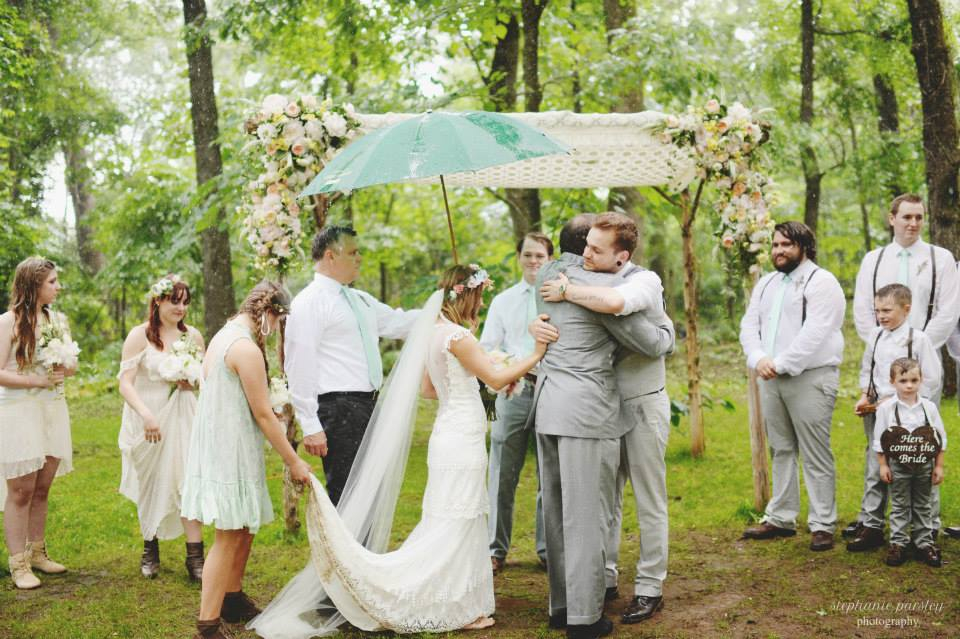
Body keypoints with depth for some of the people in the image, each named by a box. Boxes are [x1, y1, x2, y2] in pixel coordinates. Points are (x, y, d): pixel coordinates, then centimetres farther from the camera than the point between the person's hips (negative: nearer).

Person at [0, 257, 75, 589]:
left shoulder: (57, 319, 8)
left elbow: (71, 366, 15)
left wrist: (63, 370, -7)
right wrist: (36, 380, -17)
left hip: (52, 409, 6)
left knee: (42, 488, 11)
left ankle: (36, 553, 23)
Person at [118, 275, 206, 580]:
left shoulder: (193, 335, 5)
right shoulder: (140, 335, -8)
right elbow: (125, 383, -14)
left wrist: (192, 383, -7)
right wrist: (146, 415, -28)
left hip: (182, 418, 2)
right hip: (147, 421, -2)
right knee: (150, 486, 12)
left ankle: (195, 558, -6)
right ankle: (150, 551, 28)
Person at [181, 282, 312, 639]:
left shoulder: (223, 336, 12)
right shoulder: (247, 349, -19)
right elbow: (263, 414, -18)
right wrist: (293, 462, -10)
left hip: (216, 446, 10)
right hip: (231, 451, -10)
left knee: (243, 529, 19)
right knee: (229, 537, -5)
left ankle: (233, 601, 31)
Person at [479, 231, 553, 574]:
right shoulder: (502, 301, 12)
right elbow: (486, 348, 9)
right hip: (512, 390, 1)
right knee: (503, 475, 2)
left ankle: (549, 548, 20)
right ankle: (496, 549, 13)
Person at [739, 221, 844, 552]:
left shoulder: (821, 282, -7)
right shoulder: (766, 284, 17)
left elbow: (814, 333, -17)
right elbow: (749, 325, 11)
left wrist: (781, 364, -18)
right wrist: (758, 358, -8)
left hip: (810, 378, -7)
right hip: (771, 378, 7)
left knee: (815, 455, -4)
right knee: (781, 451, 13)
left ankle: (822, 525, 2)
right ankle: (780, 518, 21)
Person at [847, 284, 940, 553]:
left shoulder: (918, 339, -8)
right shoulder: (876, 336, 7)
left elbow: (931, 381, -8)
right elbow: (866, 370, 19)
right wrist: (865, 397, 2)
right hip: (876, 412, 5)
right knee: (874, 469, 6)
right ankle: (870, 525, 11)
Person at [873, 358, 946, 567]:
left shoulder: (929, 407, -3)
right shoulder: (886, 408, -7)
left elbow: (940, 439, 3)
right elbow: (879, 440, -3)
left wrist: (938, 466, 1)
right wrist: (883, 465, -4)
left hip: (924, 466, 1)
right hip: (898, 467, -1)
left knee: (923, 506, 11)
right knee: (899, 506, 6)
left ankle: (924, 542, 18)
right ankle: (897, 543, 12)